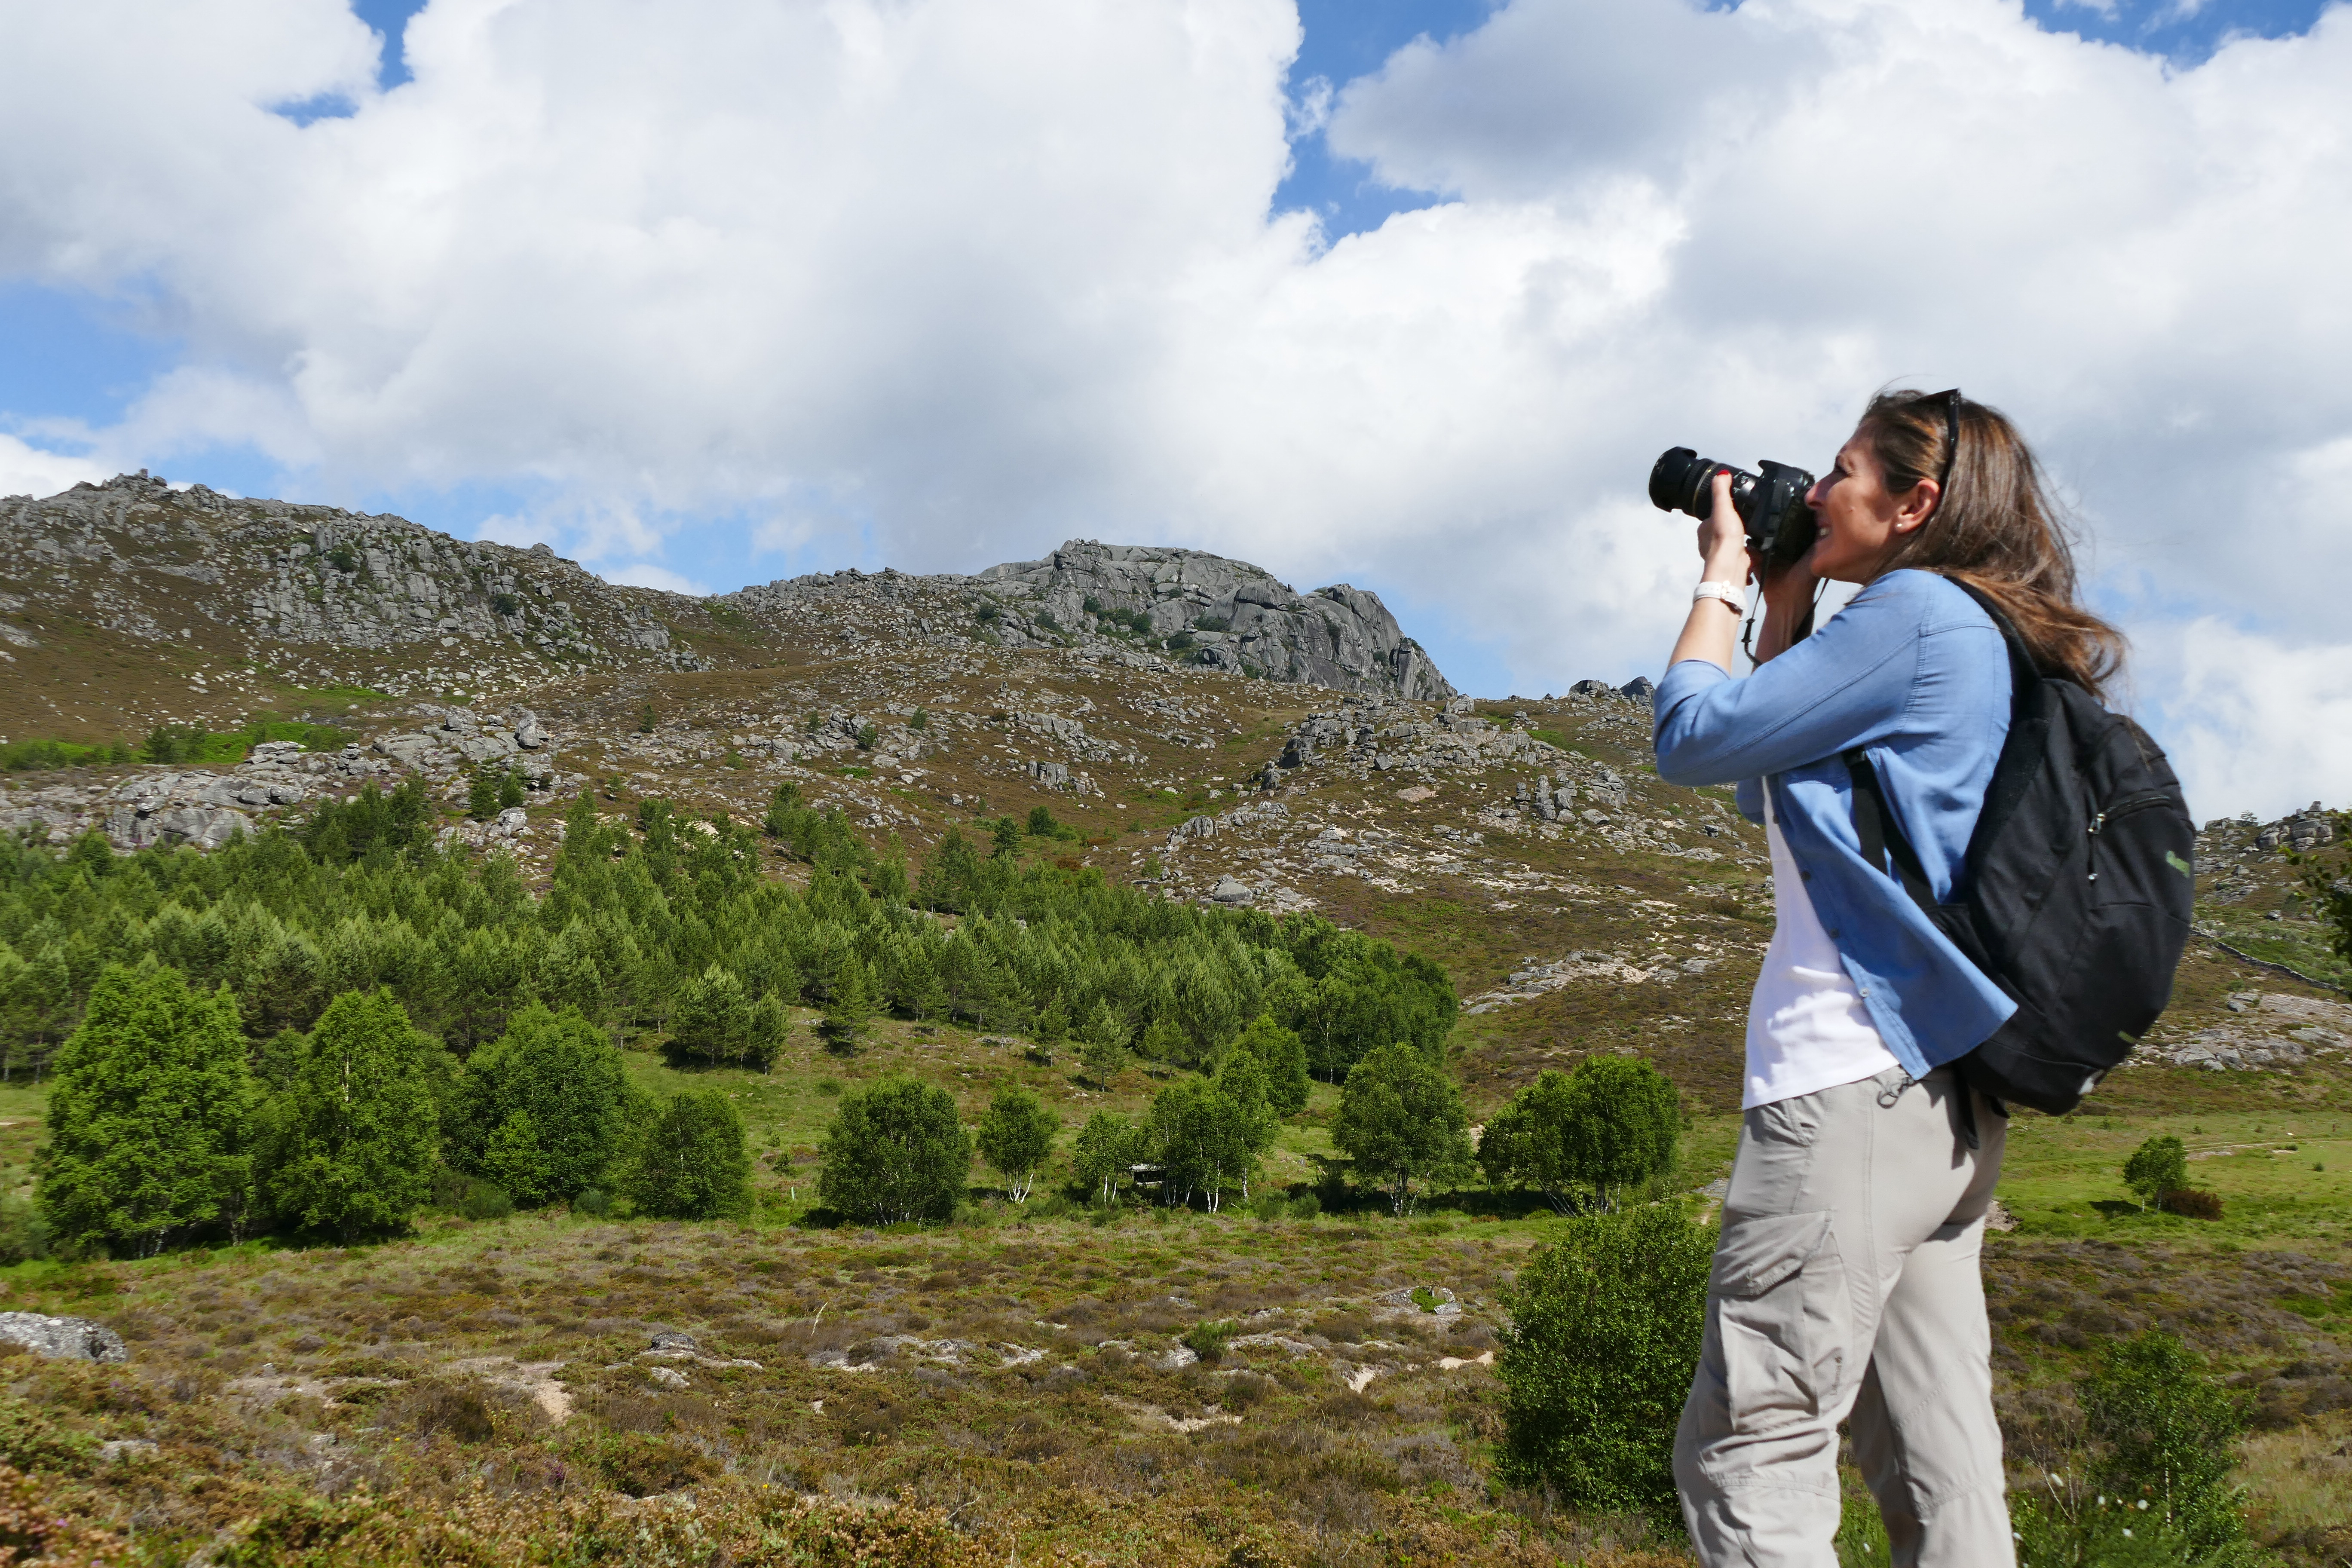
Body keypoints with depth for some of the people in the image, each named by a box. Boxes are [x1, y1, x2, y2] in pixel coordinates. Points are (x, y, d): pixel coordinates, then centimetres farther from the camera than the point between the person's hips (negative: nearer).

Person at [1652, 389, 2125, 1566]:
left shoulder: (1917, 609, -8)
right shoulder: (1989, 644, 20)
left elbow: (1693, 737, -9)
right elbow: (1768, 790, 27)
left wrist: (1722, 575, 6)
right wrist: (1786, 604, 23)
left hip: (1851, 1082, -10)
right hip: (1939, 1091, 10)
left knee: (1743, 1457, -8)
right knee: (1935, 1468, 10)